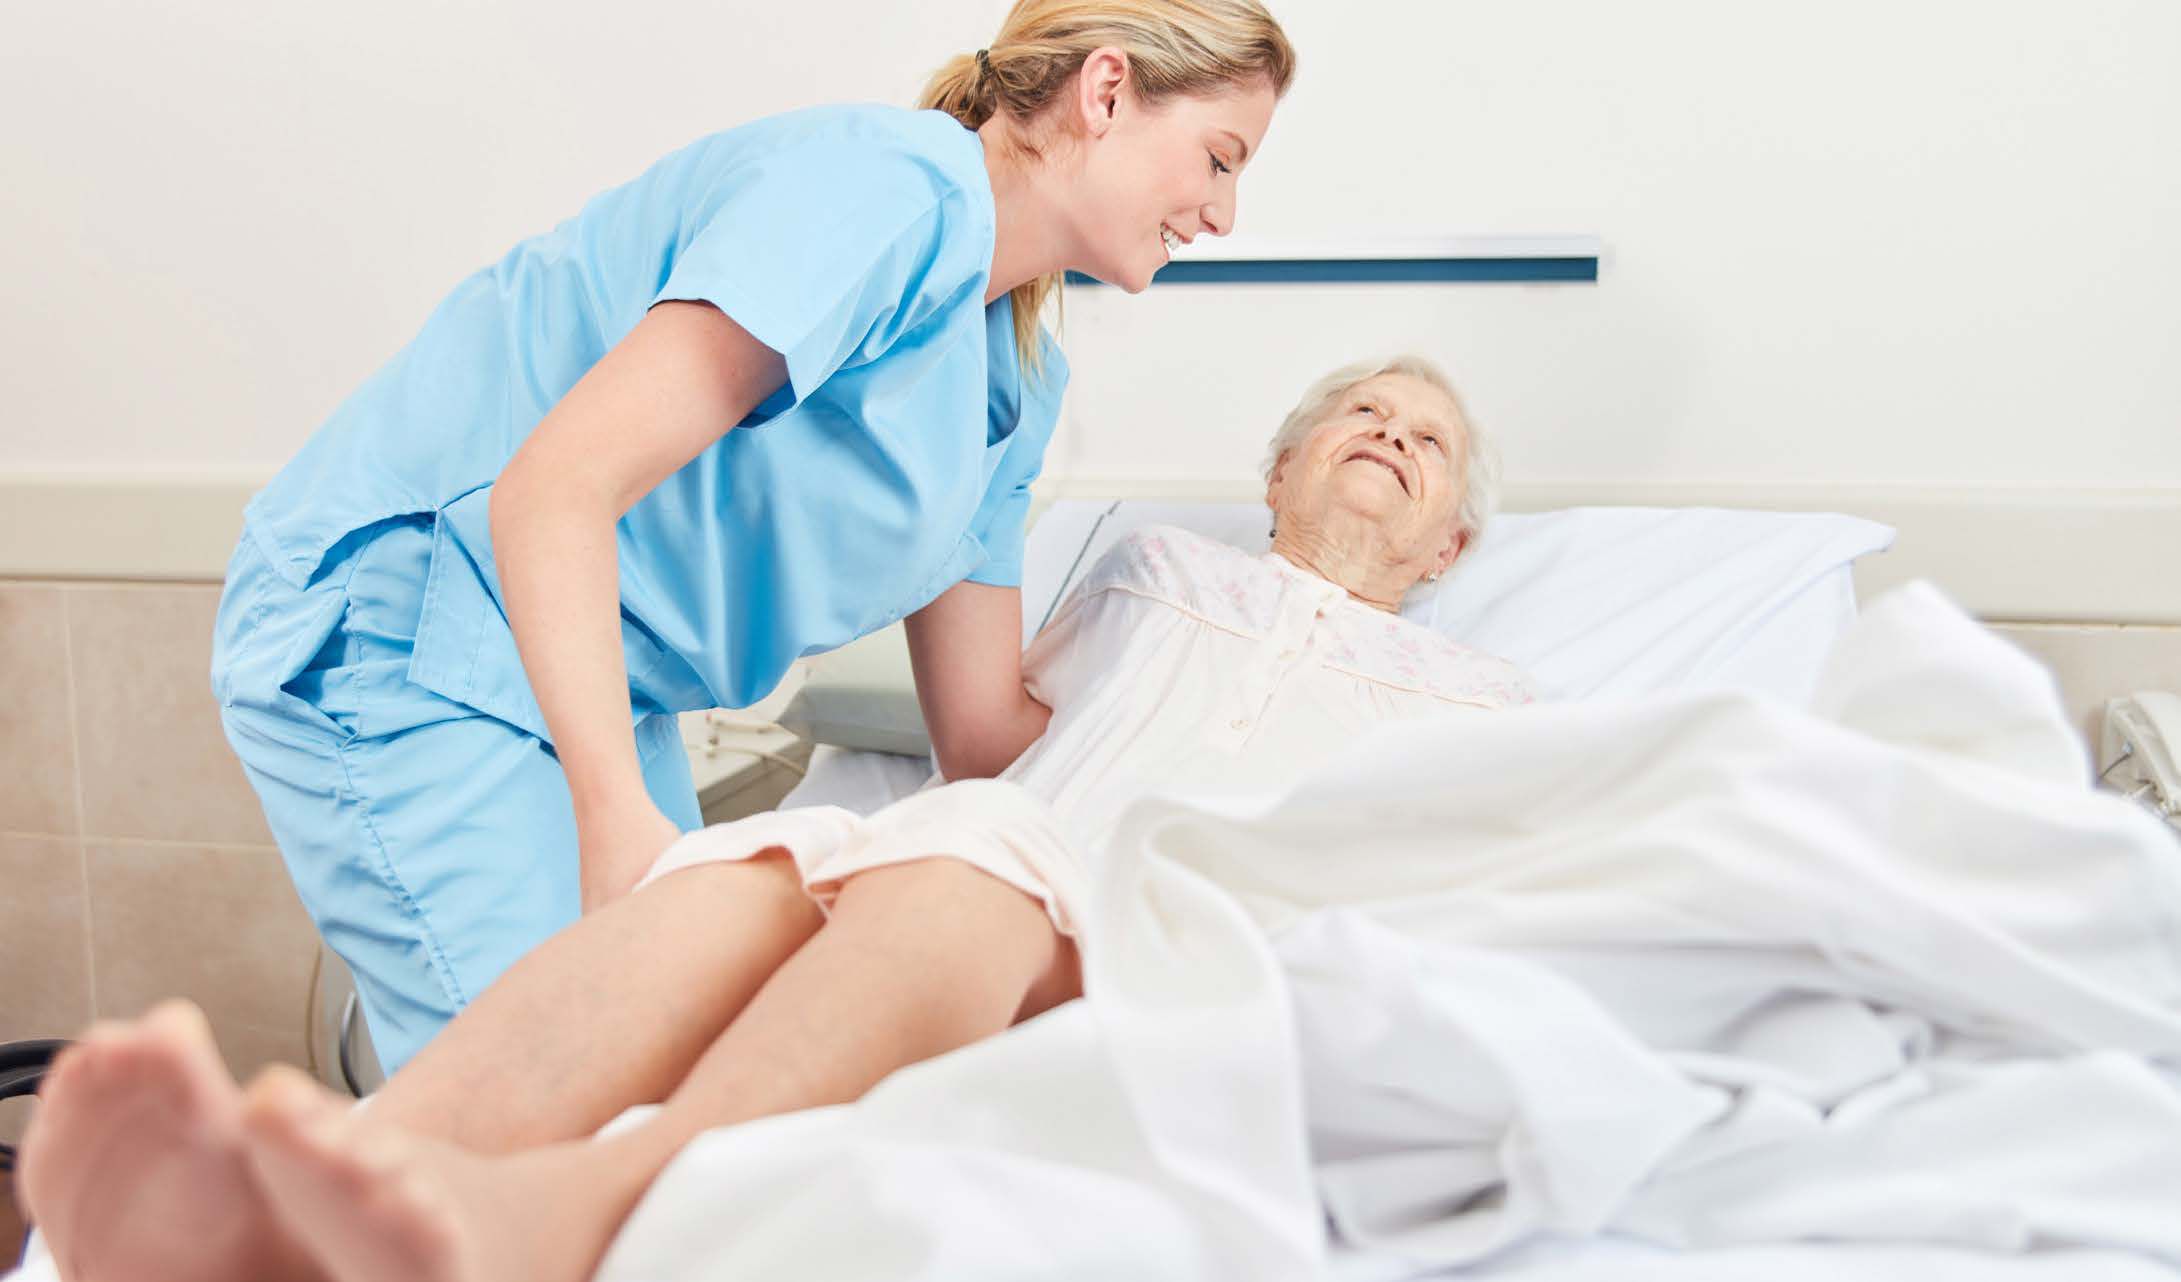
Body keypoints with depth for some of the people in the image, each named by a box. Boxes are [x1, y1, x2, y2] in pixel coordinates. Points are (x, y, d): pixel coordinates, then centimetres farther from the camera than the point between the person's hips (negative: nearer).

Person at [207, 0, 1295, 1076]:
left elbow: (985, 728, 11)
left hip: (594, 681, 9)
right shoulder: (888, 188, -19)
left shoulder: (1022, 388, 10)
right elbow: (556, 487, -26)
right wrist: (621, 816, -33)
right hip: (392, 627, -9)